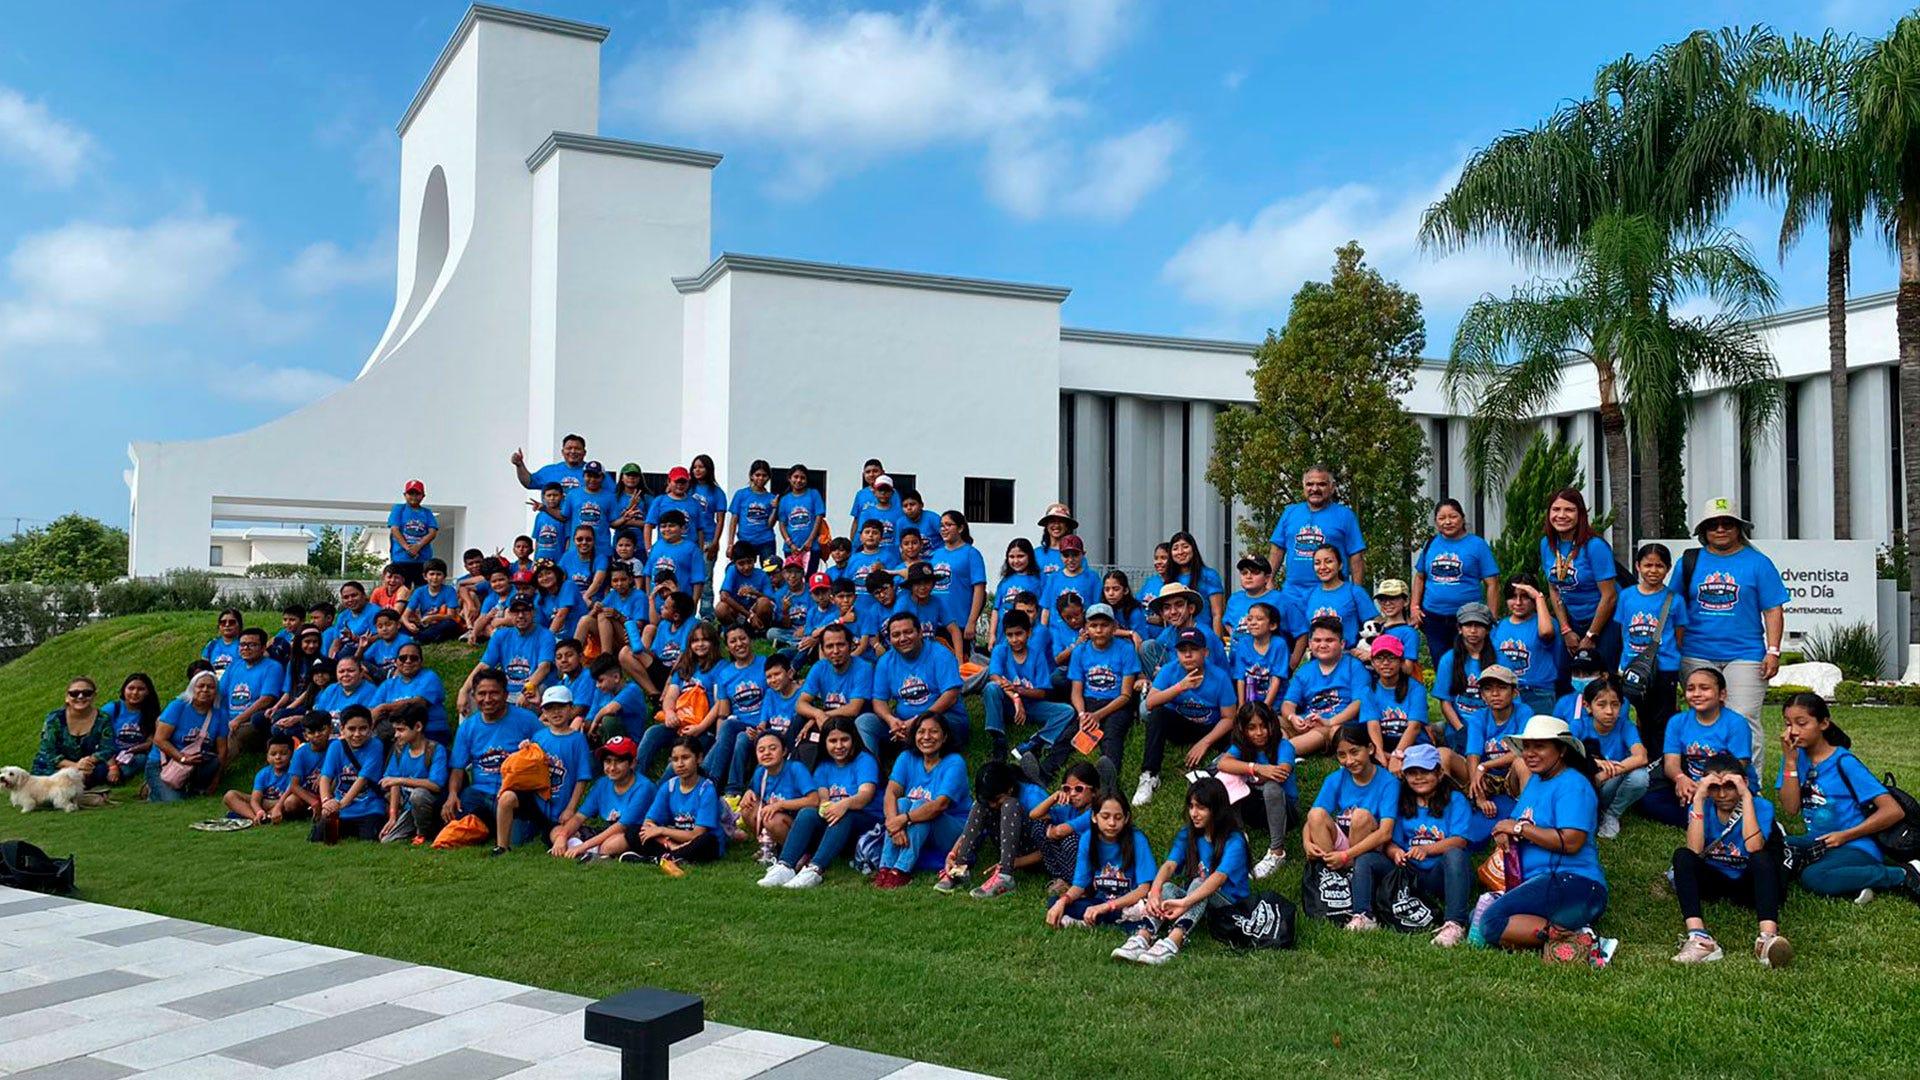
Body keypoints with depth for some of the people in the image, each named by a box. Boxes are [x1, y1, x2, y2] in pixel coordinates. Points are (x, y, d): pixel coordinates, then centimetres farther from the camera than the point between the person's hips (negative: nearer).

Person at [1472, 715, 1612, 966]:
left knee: (1492, 924, -26)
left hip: (1571, 883, -10)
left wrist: (1519, 827, -9)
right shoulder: (1535, 780, 21)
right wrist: (1503, 831, -2)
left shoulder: (1573, 785, -7)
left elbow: (1571, 842, -19)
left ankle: (1577, 939, -23)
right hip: (1536, 881, 10)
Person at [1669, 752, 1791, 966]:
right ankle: (1698, 937, -44)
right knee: (1682, 855, -26)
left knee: (1762, 858, -32)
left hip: (1748, 882, -2)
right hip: (1713, 882, 2)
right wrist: (1698, 798, -25)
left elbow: (1753, 848, -30)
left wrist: (1747, 796, -29)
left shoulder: (1760, 807, -10)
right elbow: (1694, 850, -24)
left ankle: (1768, 936, -52)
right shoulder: (1702, 807, -5)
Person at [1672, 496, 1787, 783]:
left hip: (1745, 656, -2)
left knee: (1744, 722, -7)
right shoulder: (1689, 562, 10)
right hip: (1697, 656, 2)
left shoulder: (1757, 562, 4)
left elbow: (1773, 610, 2)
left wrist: (1773, 651, -6)